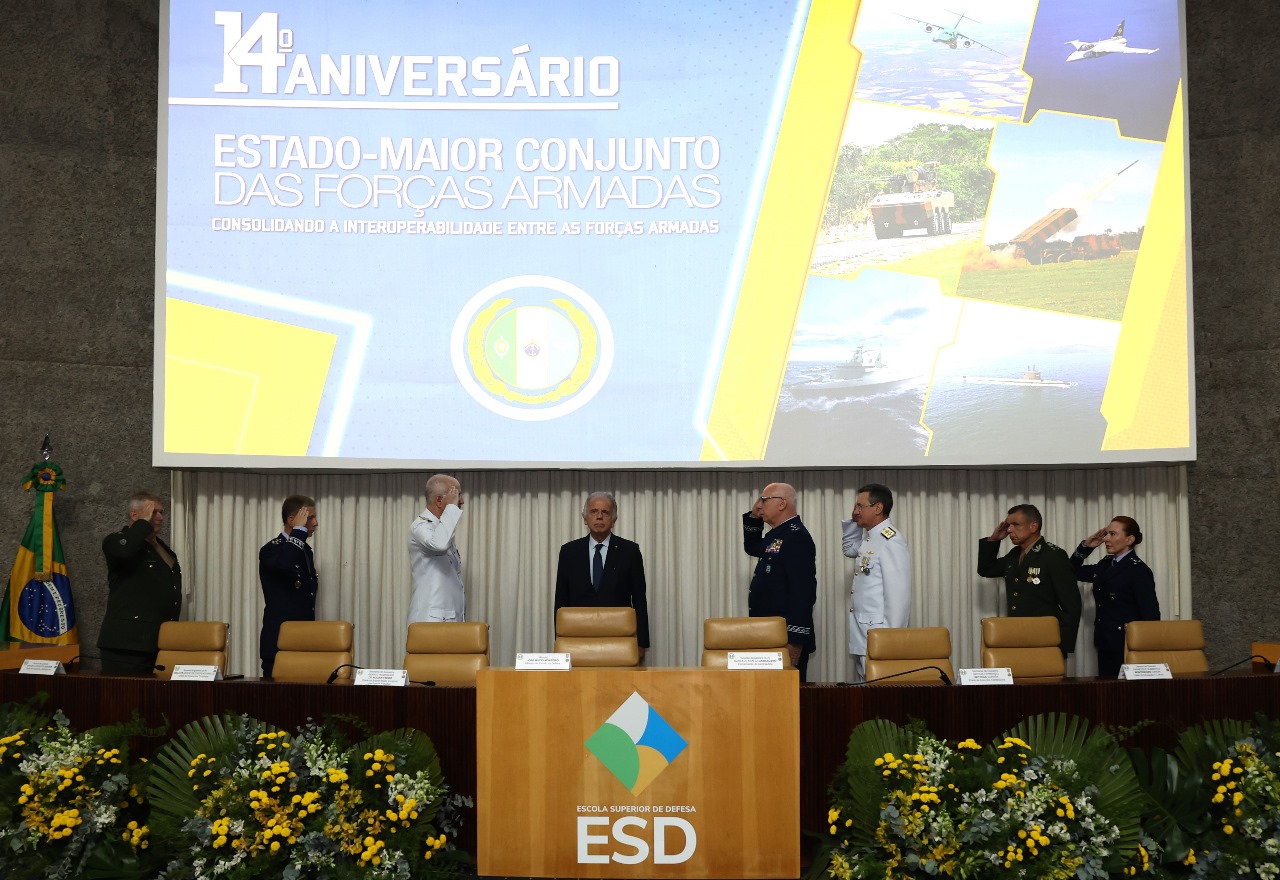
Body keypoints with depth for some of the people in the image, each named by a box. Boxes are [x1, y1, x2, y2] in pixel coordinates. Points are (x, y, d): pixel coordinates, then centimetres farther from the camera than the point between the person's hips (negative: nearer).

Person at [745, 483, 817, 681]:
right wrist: (753, 516, 15)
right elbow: (752, 547, 31)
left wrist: (794, 642, -24)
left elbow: (802, 592, -22)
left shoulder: (796, 537, -16)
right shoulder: (777, 534, 14)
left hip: (787, 637, -10)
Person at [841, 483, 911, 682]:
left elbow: (898, 595, -19)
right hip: (862, 636, 9)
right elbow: (850, 550, 34)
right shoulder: (869, 538, 11)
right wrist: (853, 521, 16)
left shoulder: (890, 541, -15)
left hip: (879, 638, -9)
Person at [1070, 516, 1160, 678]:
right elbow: (1073, 572, 22)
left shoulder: (1139, 571, -11)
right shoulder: (1106, 565, 11)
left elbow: (1150, 615, -14)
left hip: (1128, 647, -7)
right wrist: (1086, 546, 7)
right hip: (1106, 645, 7)